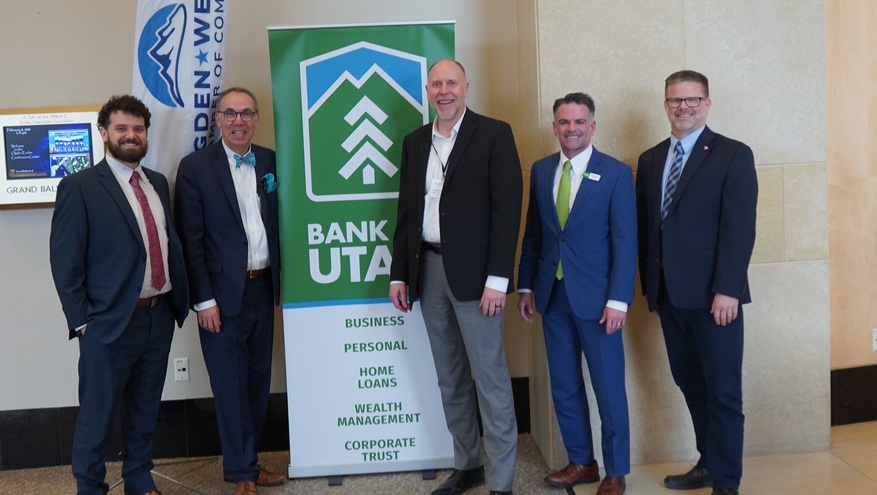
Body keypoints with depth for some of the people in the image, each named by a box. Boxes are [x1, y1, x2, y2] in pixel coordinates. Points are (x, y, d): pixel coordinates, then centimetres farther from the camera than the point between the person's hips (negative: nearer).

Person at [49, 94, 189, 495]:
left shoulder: (158, 183, 12)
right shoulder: (79, 187, -7)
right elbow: (64, 262, -9)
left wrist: (179, 299, 6)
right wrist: (82, 321, -12)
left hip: (160, 316, 6)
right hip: (110, 322, -6)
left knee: (145, 410, 18)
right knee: (98, 415, 7)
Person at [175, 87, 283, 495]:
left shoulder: (270, 162, 6)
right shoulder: (195, 167, -5)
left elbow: (279, 223, 9)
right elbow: (190, 239, -8)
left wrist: (280, 278, 4)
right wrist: (203, 299, -11)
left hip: (262, 287, 4)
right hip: (223, 292, -4)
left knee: (258, 379, 12)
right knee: (231, 384, 4)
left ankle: (247, 461, 28)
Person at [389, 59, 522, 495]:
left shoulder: (494, 134, -4)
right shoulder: (415, 142, 13)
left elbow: (507, 209, -10)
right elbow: (406, 211, 15)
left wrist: (497, 279, -15)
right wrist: (399, 274, 10)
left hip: (473, 272, -5)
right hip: (428, 269, 6)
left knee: (490, 378, -1)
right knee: (450, 378, 13)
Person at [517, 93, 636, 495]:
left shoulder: (616, 173, -6)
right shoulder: (541, 170, 8)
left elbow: (625, 242, -8)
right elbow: (533, 233, 11)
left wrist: (618, 300, -13)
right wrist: (525, 286, 8)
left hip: (595, 297, -4)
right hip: (552, 295, 5)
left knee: (609, 388, 4)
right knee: (563, 386, 12)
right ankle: (581, 462, 27)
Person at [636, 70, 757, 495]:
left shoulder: (733, 155, -3)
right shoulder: (650, 160, 13)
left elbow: (740, 229, -11)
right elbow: (645, 228, 12)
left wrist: (727, 290, -17)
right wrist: (650, 286, 9)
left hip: (713, 296, -5)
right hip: (669, 296, 5)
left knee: (723, 393, 2)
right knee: (691, 385, 13)